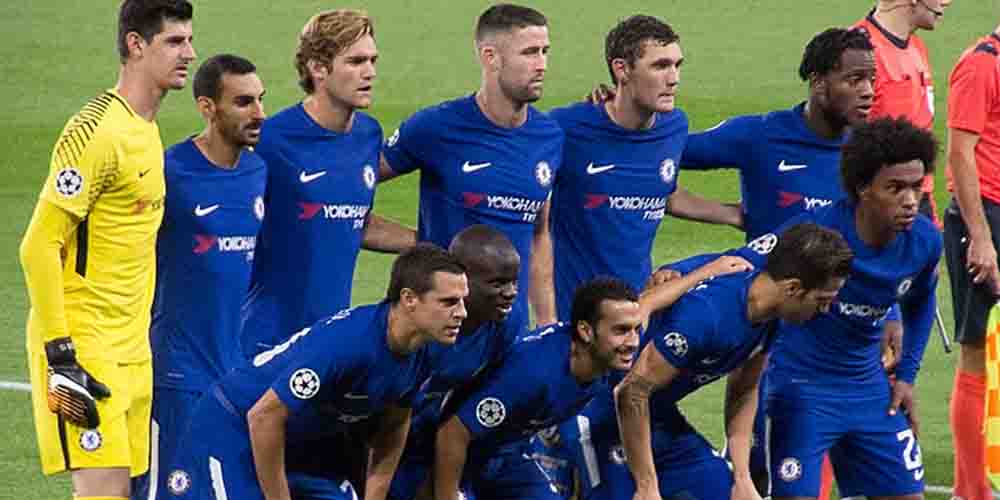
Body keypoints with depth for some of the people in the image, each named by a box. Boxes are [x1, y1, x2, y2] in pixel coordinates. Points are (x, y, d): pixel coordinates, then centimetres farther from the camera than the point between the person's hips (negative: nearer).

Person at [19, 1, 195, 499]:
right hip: (84, 347, -9)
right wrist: (61, 359, -21)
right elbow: (39, 246, -18)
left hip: (131, 351, 9)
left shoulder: (147, 130, 14)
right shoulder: (95, 131, -14)